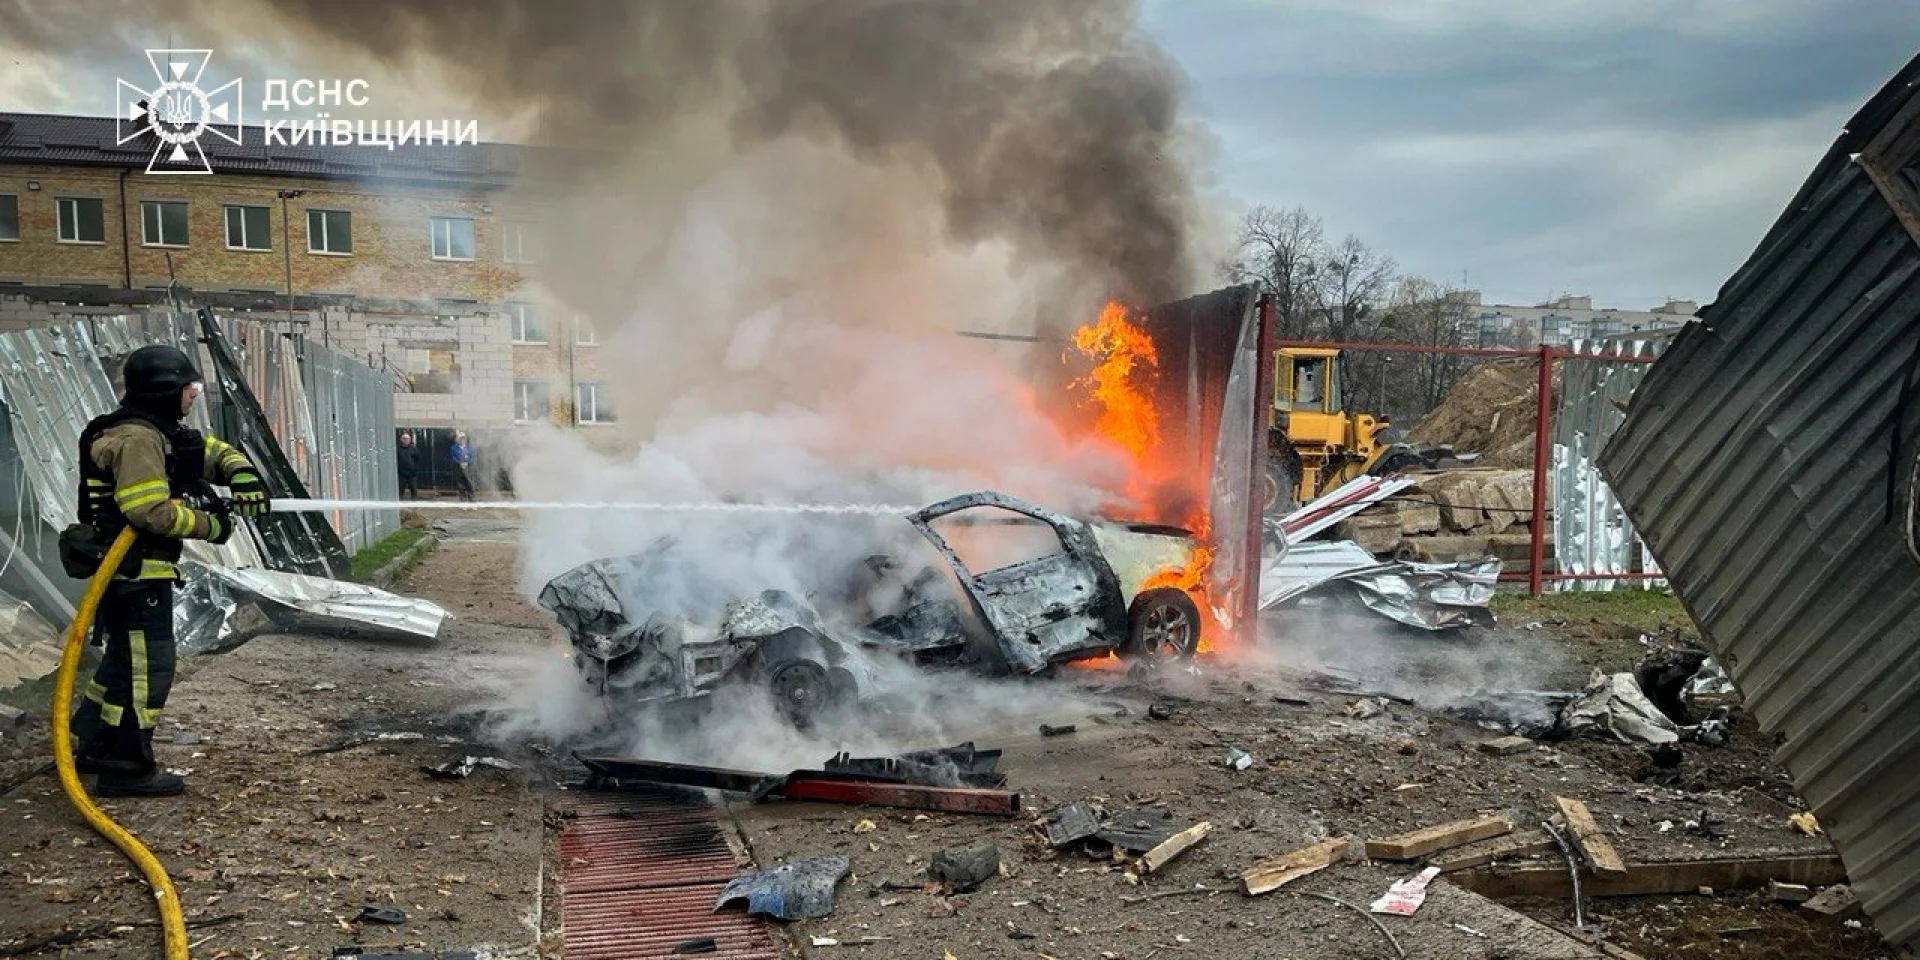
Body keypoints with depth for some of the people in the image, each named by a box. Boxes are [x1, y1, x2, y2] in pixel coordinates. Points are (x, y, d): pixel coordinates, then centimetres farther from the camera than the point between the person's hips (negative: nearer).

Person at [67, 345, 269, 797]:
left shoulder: (162, 432, 13)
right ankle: (125, 767, 1)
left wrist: (241, 472, -4)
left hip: (138, 569, 11)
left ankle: (98, 750, 31)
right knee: (148, 665, -5)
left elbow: (212, 450, 18)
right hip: (135, 572, -11)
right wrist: (209, 525, -15)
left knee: (125, 659, 20)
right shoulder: (136, 438, -19)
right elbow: (152, 512, -27)